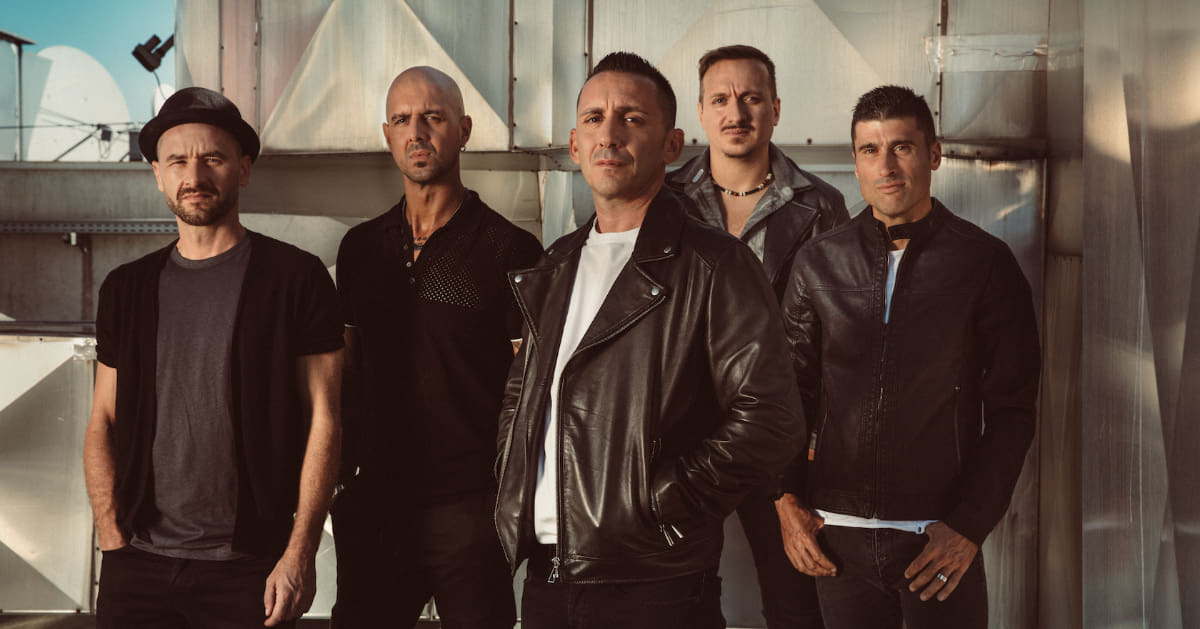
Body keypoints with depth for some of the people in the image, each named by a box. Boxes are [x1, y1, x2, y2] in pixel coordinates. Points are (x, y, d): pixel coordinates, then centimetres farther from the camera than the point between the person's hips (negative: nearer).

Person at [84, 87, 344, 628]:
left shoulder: (297, 278, -2)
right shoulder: (126, 289, 10)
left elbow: (323, 419, -5)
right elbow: (104, 422, 11)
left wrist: (299, 554, -11)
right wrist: (113, 542, 0)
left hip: (248, 568, -3)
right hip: (138, 564, 3)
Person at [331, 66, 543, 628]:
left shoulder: (510, 250, -5)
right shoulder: (360, 248, 11)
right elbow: (348, 376, 16)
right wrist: (339, 477, 9)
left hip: (471, 511, -4)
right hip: (373, 506, 5)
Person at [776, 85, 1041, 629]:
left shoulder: (985, 263, -1)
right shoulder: (818, 263, 5)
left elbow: (1012, 410, -1)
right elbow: (790, 392, 11)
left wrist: (968, 524, -8)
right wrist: (788, 502, 2)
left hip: (941, 539, -2)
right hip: (837, 536, 2)